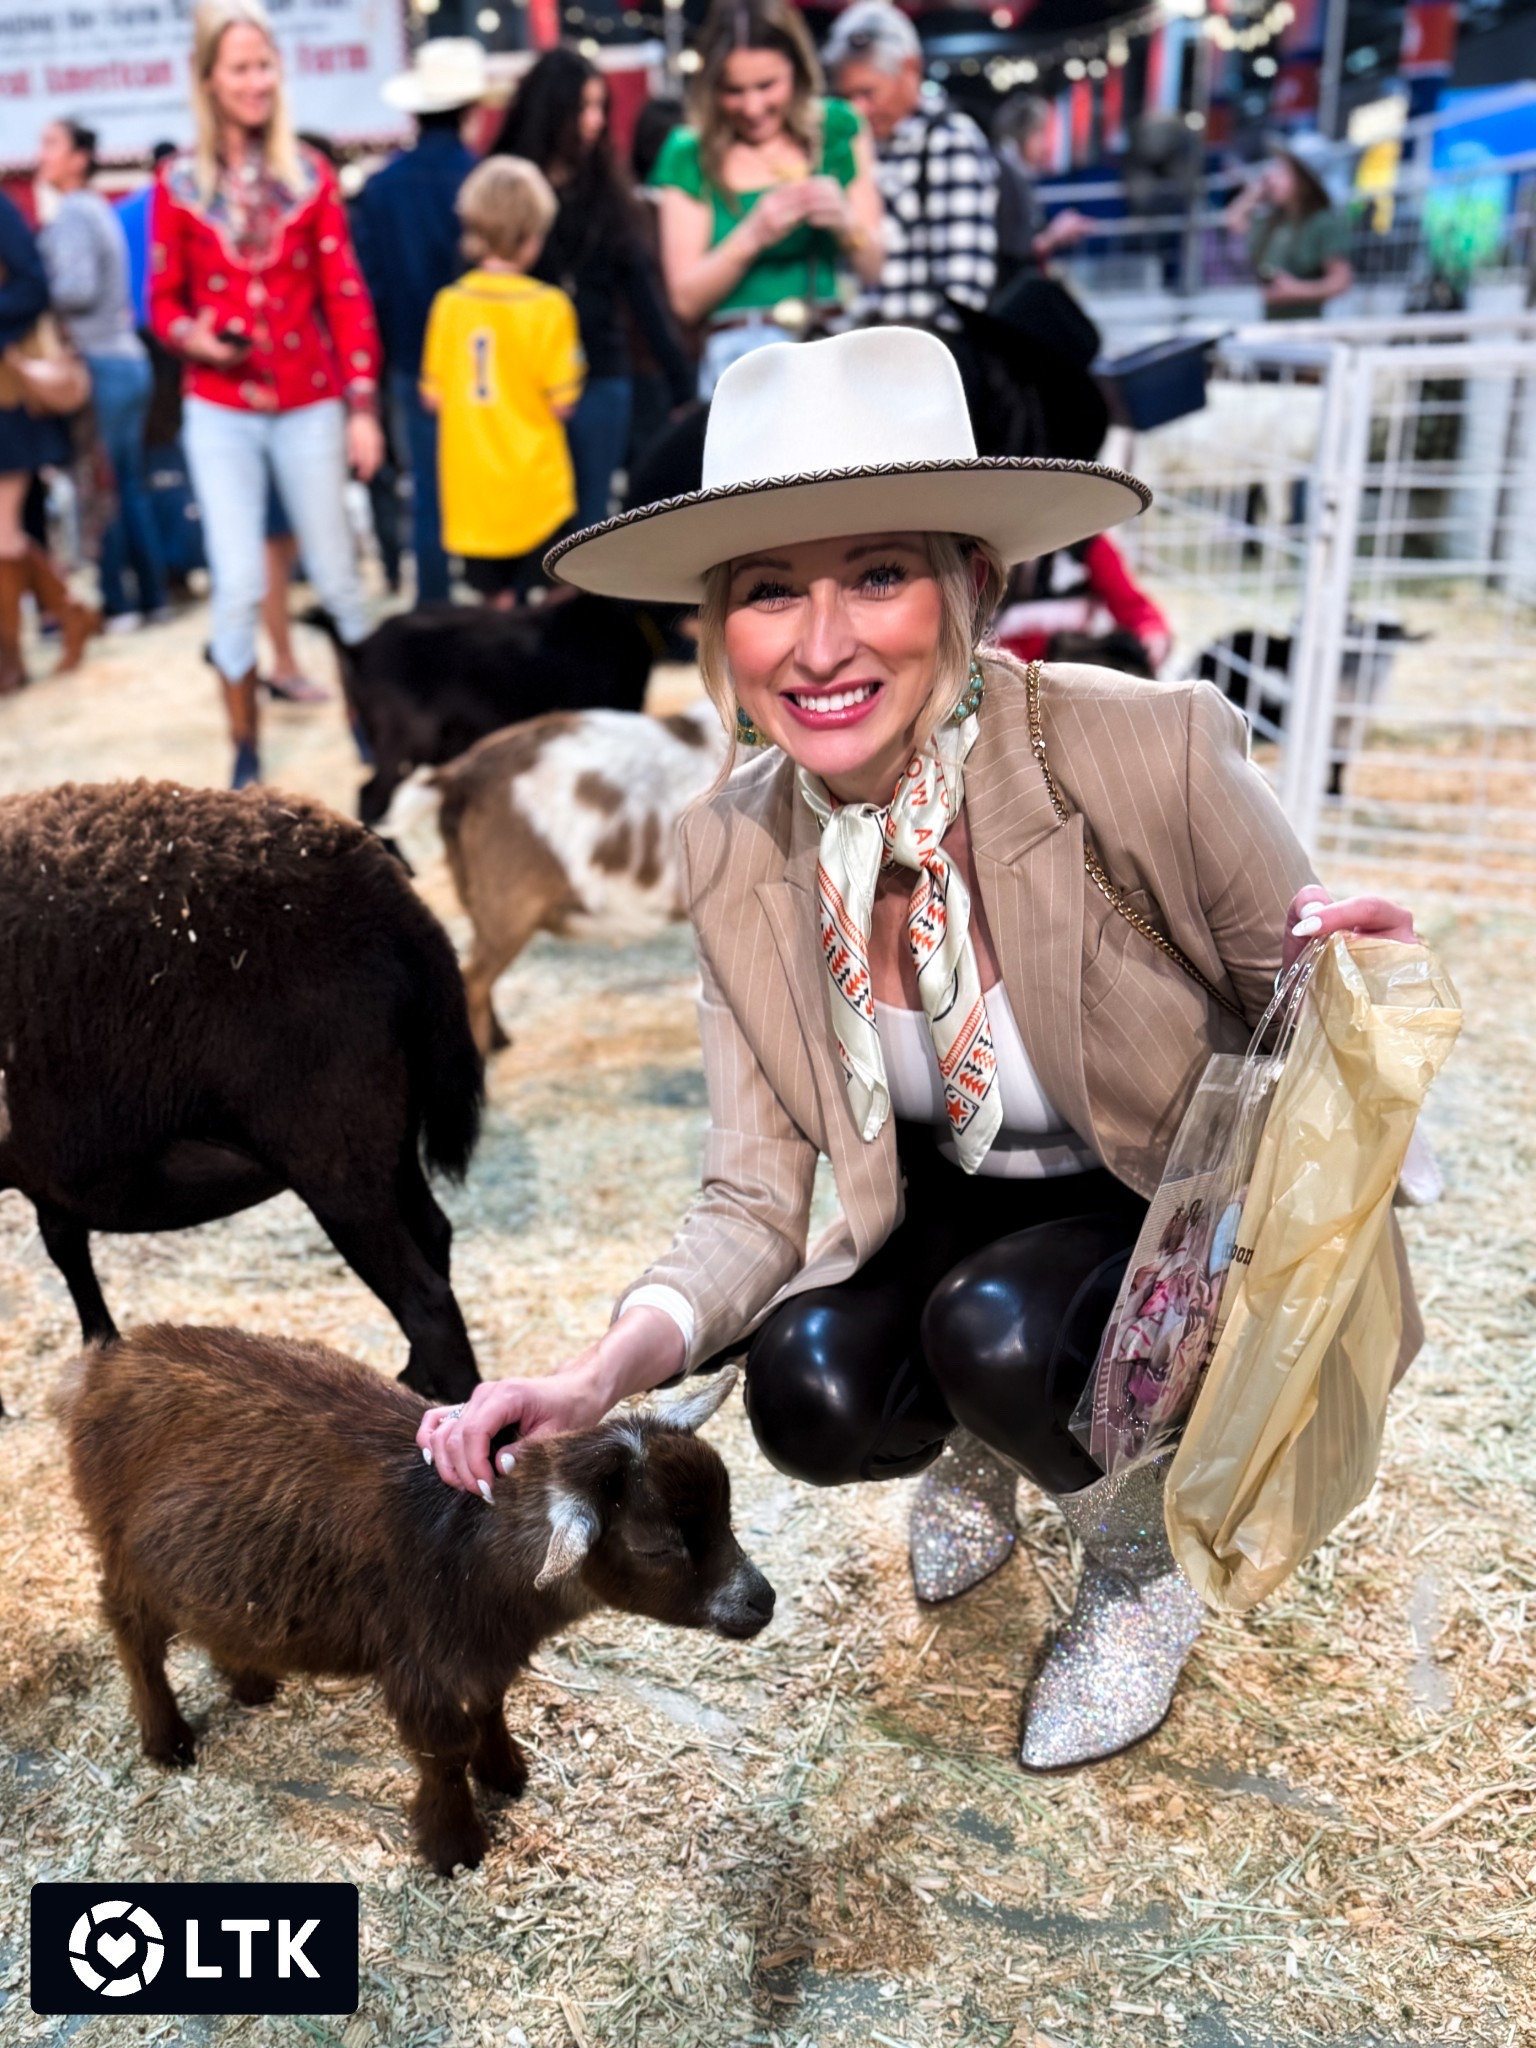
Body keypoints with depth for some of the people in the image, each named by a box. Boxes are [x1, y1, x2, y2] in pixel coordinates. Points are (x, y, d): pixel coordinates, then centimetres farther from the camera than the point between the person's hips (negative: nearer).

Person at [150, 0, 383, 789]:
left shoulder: (309, 173, 3)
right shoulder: (178, 182, 1)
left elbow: (345, 294, 2)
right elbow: (163, 299, 5)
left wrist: (362, 405, -4)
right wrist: (191, 337, -17)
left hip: (309, 406, 1)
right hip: (220, 412, -1)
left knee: (335, 573, 8)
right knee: (238, 584, -6)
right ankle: (245, 751, 8)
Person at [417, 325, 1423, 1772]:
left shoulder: (1153, 755, -27)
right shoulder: (735, 851, -14)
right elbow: (755, 1201, -13)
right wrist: (612, 1365, -31)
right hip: (954, 1209, 3)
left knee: (996, 1327, -31)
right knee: (809, 1395, -24)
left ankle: (1143, 1562, 6)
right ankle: (976, 1445, 15)